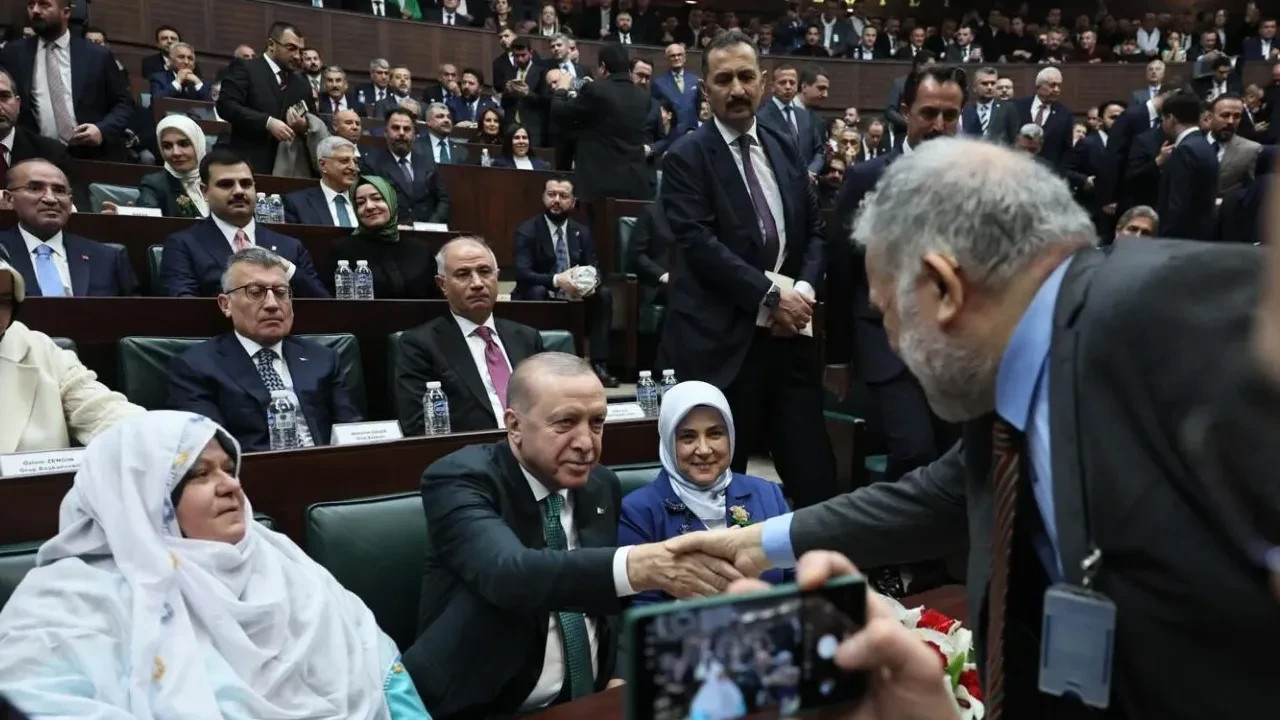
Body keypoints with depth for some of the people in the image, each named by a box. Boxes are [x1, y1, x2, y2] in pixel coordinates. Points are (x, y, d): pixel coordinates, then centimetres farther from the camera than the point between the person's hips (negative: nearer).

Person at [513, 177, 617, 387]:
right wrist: (556, 280, -36)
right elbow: (522, 273, -20)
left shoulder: (582, 232, 8)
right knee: (537, 292, -35)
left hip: (574, 299, 4)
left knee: (604, 293, -20)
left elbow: (595, 268, 2)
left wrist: (593, 281, -24)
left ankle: (599, 364, -21)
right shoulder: (527, 230, -7)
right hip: (541, 298, -4)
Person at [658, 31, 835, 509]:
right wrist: (770, 295, -15)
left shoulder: (785, 150, 15)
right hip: (721, 340, -5)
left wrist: (805, 287, -4)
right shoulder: (686, 158, -3)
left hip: (789, 335, 5)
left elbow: (814, 229, 15)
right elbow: (699, 243, -13)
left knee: (815, 475, 7)